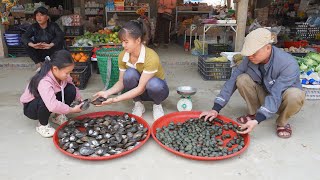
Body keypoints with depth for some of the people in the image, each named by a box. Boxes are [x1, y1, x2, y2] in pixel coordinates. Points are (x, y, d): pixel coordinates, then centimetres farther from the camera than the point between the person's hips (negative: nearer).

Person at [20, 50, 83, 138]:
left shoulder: (61, 74, -19)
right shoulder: (44, 82, -40)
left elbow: (73, 87, -2)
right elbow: (53, 106, -51)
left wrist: (79, 100, -17)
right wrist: (72, 110, -40)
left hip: (52, 100, 6)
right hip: (30, 106, -6)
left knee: (71, 89, -18)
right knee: (45, 102, -41)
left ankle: (59, 116, 3)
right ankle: (42, 125, -8)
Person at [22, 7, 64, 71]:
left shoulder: (53, 26, -12)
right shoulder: (33, 27, -5)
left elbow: (60, 35, -31)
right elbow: (24, 37, -18)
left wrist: (50, 45, -48)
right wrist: (33, 45, -41)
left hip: (51, 52, -2)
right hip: (39, 53, 2)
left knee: (59, 43, -29)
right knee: (27, 45, -21)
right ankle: (38, 64, -16)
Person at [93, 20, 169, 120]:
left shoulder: (151, 57, -32)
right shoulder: (123, 56, -15)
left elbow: (141, 88, -31)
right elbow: (121, 83, -9)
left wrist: (115, 100, -35)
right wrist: (107, 93, -28)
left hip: (156, 88, -3)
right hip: (137, 90, 3)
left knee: (153, 84, -39)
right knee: (130, 74, -29)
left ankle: (157, 105, -5)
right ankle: (138, 104, -6)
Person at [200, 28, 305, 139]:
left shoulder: (289, 64, -32)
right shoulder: (249, 59, -20)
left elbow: (276, 96, -37)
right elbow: (232, 80, -19)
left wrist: (257, 121, -47)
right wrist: (216, 109, -25)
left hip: (282, 100, -3)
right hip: (265, 95, 3)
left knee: (295, 94, -38)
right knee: (242, 79, -24)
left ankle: (282, 122, -7)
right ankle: (253, 113, -2)